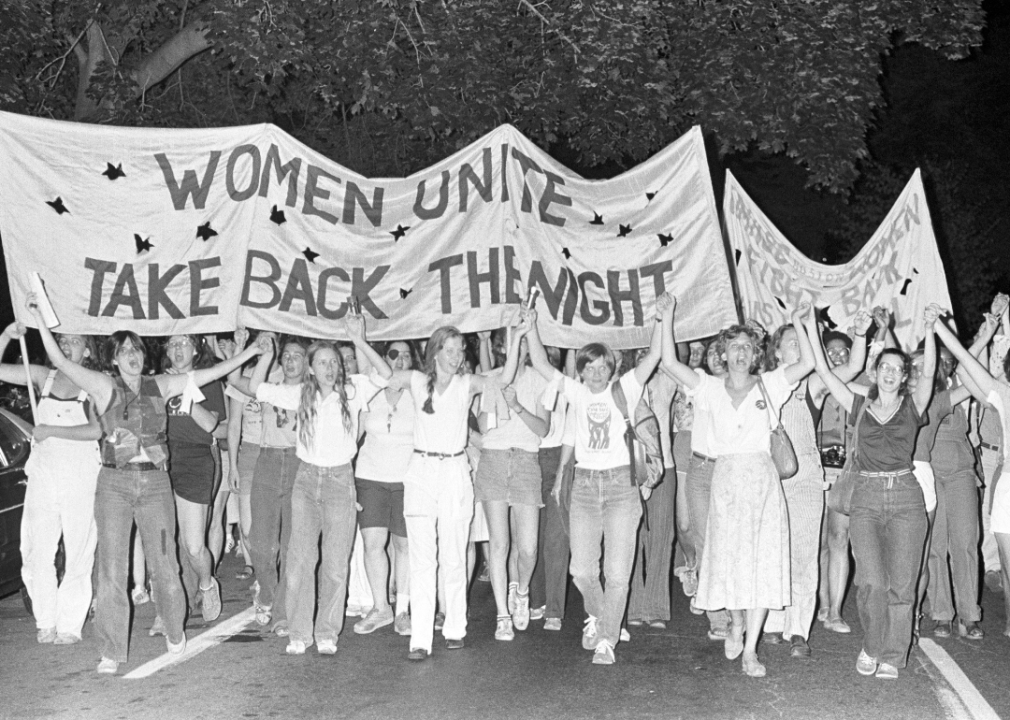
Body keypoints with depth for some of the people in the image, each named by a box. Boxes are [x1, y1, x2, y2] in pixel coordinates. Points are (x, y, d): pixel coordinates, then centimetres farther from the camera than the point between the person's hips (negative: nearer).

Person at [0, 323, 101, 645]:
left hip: (81, 479, -3)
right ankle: (46, 621, 16)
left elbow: (96, 430, -15)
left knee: (78, 554, -1)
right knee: (36, 553, 2)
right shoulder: (43, 377, 10)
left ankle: (70, 625, 9)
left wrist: (49, 430, -13)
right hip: (43, 475, 3)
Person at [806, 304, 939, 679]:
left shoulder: (912, 406, 8)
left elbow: (929, 372, -8)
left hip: (906, 496, 0)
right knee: (871, 580, -11)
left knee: (901, 582, -2)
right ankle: (871, 645, 11)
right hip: (866, 496, 0)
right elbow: (824, 372, 6)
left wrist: (929, 330, -21)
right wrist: (812, 329, 1)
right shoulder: (860, 406, 11)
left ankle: (892, 656, 10)